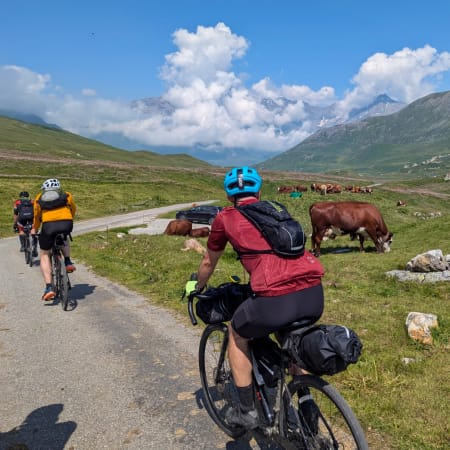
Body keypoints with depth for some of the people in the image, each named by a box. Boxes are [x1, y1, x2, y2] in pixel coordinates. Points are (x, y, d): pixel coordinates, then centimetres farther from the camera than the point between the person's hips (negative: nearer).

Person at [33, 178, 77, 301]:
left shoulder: (39, 198, 26)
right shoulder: (66, 195, 26)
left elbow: (36, 216, 33)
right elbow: (73, 209, 39)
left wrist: (35, 229, 51)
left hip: (48, 226, -1)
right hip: (66, 224, 1)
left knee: (45, 255, 17)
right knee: (64, 238, 38)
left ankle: (49, 287, 4)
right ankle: (68, 262, 15)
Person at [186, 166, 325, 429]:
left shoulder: (225, 218, 13)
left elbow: (208, 263, 28)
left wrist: (198, 287, 48)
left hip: (276, 300, -5)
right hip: (315, 294, 5)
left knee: (237, 334, 26)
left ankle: (247, 411, 31)